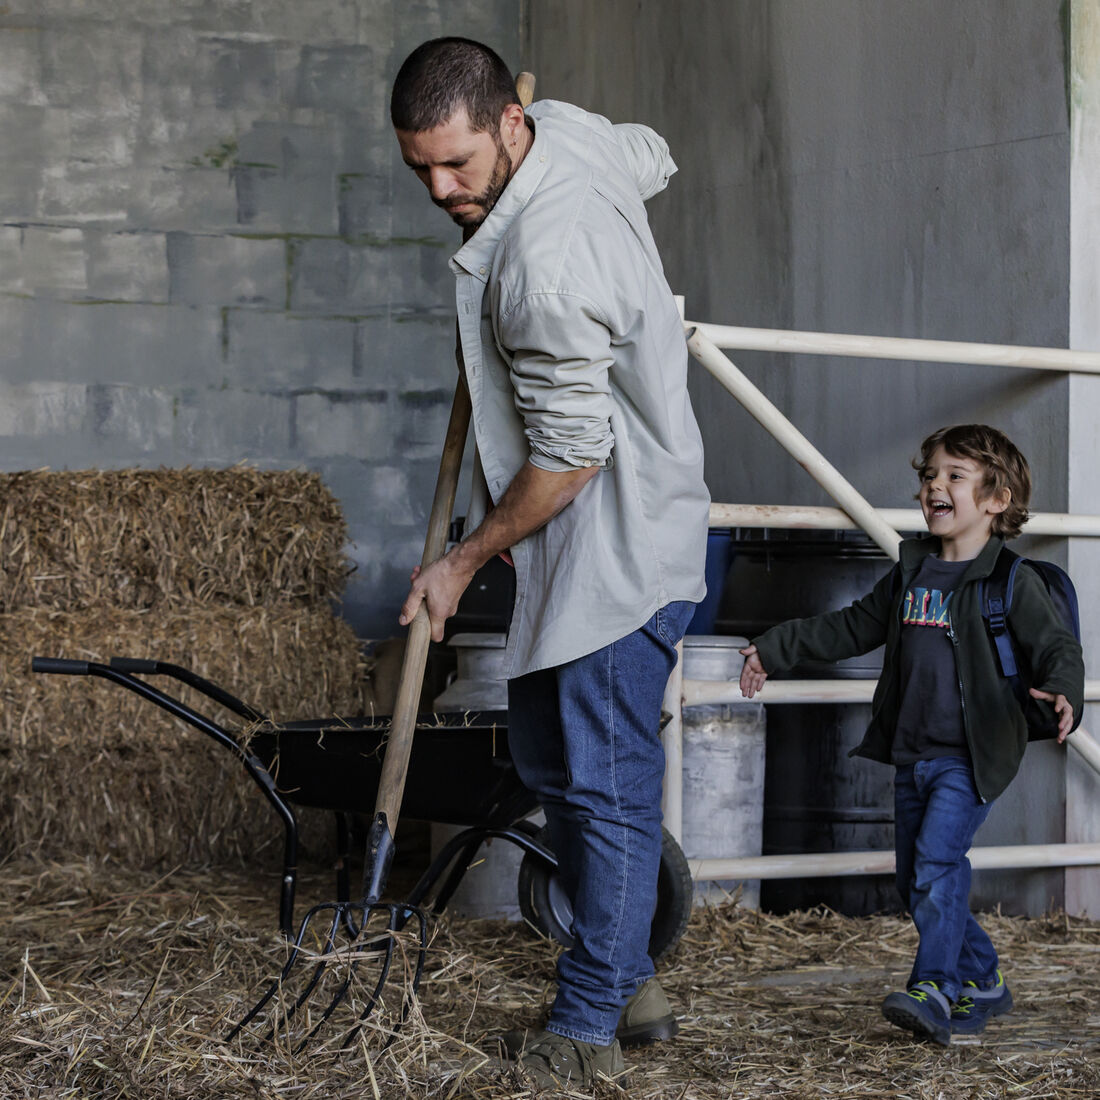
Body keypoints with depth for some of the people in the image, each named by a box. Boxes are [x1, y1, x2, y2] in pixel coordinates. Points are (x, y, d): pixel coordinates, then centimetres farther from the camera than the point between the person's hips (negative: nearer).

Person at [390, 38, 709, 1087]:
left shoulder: (544, 263, -28)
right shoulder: (569, 126, 2)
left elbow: (570, 452, -23)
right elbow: (653, 158, 26)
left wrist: (466, 559, -10)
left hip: (621, 545, -11)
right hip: (588, 539, 11)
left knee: (604, 783, -4)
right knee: (546, 753, 16)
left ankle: (587, 1028, 6)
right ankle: (628, 982, 25)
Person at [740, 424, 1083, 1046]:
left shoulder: (1012, 581, -8)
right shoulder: (911, 574, 12)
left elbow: (1058, 647, -12)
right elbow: (852, 628, 21)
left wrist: (1062, 693, -34)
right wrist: (774, 651, 21)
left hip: (971, 758, -7)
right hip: (913, 756, 7)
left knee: (937, 862, -20)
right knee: (917, 882, 9)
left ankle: (936, 990, -17)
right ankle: (982, 980, 23)